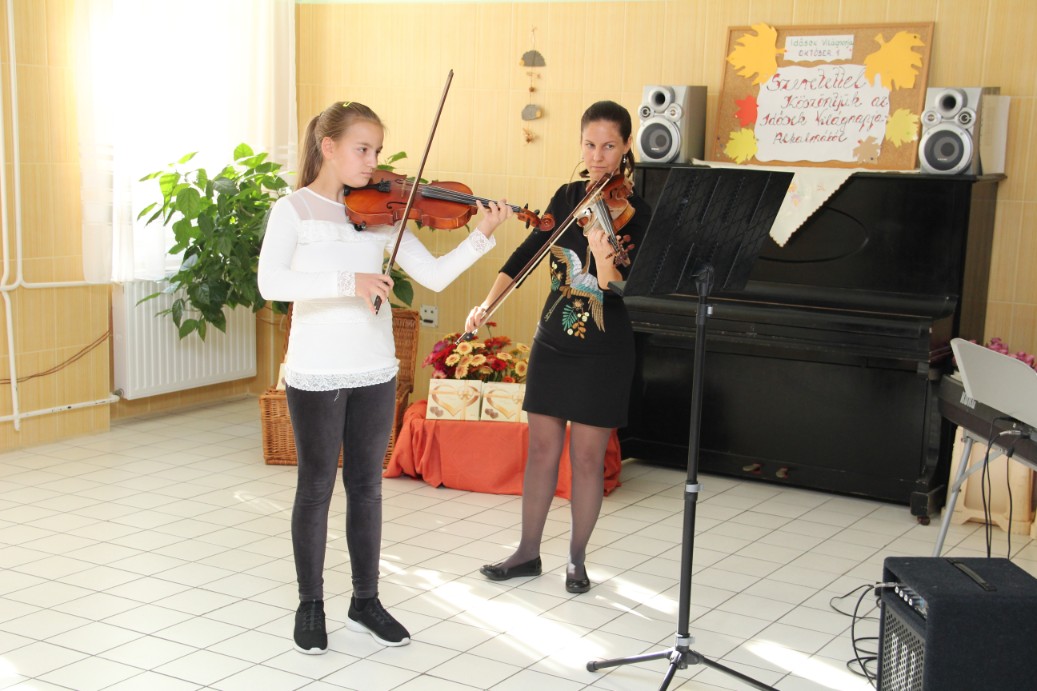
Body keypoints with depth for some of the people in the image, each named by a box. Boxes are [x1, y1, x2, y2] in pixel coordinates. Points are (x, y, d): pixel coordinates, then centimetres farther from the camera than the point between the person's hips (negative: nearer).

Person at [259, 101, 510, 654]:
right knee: (316, 488, 7)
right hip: (315, 374, -4)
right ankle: (310, 604, 23)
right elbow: (270, 282, -23)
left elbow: (434, 276, -2)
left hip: (374, 371, 4)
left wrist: (481, 235, -15)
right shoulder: (294, 210, -7)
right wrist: (348, 281, -32)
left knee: (366, 488, 12)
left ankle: (365, 601, 26)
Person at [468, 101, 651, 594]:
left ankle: (577, 558, 20)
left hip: (604, 351, -4)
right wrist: (487, 304, -2)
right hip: (553, 341, 4)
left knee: (587, 457, 4)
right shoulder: (567, 198, 4)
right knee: (542, 448, 10)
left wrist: (606, 268, -41)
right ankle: (528, 553, 23)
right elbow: (528, 253, 8)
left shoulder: (635, 213, -10)